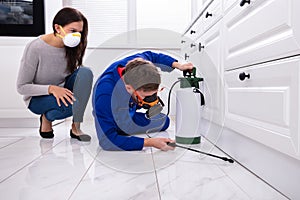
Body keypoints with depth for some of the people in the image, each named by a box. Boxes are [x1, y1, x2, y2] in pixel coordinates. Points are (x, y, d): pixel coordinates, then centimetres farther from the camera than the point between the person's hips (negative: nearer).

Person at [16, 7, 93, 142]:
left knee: (85, 72, -26)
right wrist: (51, 88, -32)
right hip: (38, 98, -4)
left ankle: (76, 128, -20)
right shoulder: (35, 48, -22)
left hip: (62, 90, 4)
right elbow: (21, 87, -17)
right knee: (70, 104, -36)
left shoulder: (72, 47, -10)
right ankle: (46, 118, 1)